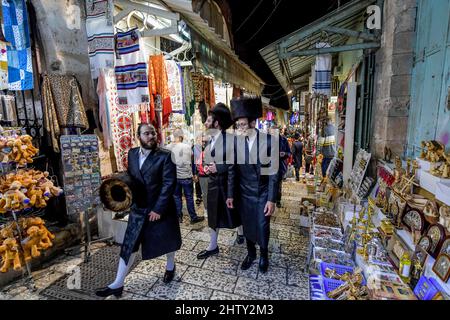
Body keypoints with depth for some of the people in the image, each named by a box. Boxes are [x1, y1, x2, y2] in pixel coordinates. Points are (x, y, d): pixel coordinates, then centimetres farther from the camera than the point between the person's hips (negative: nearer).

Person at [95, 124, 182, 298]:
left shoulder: (165, 156, -14)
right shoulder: (132, 154, 2)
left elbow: (169, 184, -17)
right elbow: (129, 177, 11)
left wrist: (158, 209, -18)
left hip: (161, 208, -3)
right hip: (138, 208, 4)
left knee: (167, 241, 17)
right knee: (128, 246, 7)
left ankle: (170, 266, 45)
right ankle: (117, 284, 22)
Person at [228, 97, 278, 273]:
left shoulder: (268, 141, -18)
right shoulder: (235, 141, -11)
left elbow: (273, 173, -13)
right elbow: (233, 170, -2)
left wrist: (271, 199, -12)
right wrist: (231, 194, 1)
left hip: (263, 193, -2)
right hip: (244, 192, 2)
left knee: (262, 227, 7)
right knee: (247, 226, 17)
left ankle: (264, 255, 39)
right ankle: (251, 253, 44)